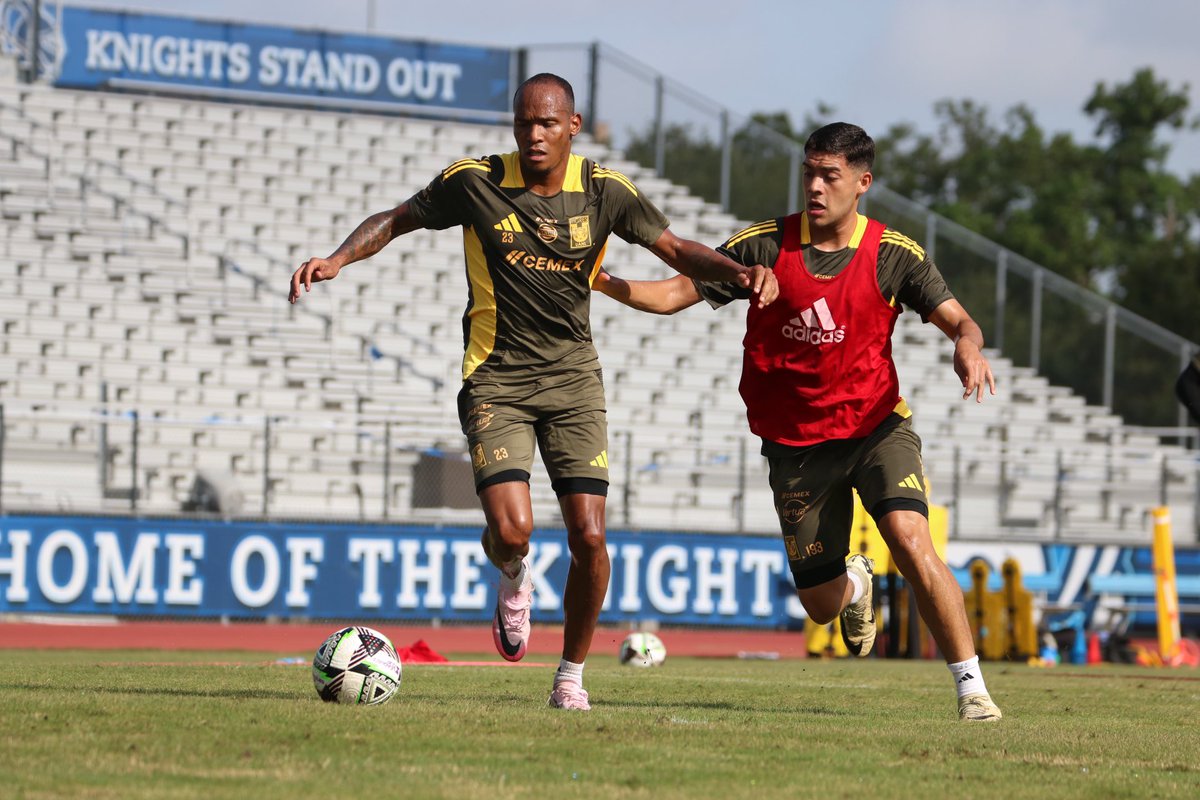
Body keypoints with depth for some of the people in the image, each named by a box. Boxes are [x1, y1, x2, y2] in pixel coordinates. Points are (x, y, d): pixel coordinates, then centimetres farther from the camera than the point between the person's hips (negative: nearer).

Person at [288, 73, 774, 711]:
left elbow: (678, 251, 1)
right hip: (496, 380, -2)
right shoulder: (474, 182, -6)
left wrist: (740, 271, -18)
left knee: (589, 538, -8)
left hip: (573, 379, 2)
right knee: (511, 530, -19)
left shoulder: (605, 191, -2)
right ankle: (513, 579, 21)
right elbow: (395, 220, 6)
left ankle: (571, 675, 13)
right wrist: (339, 258, -11)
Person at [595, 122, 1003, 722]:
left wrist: (968, 345, -32)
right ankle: (853, 583, 46)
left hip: (877, 426, -2)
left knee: (910, 539, -27)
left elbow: (956, 318, -7)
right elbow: (676, 293, -1)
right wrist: (601, 282, -17)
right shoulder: (764, 245, -4)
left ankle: (971, 688, -18)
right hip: (796, 443, 2)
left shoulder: (894, 256, -5)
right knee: (821, 605, 5)